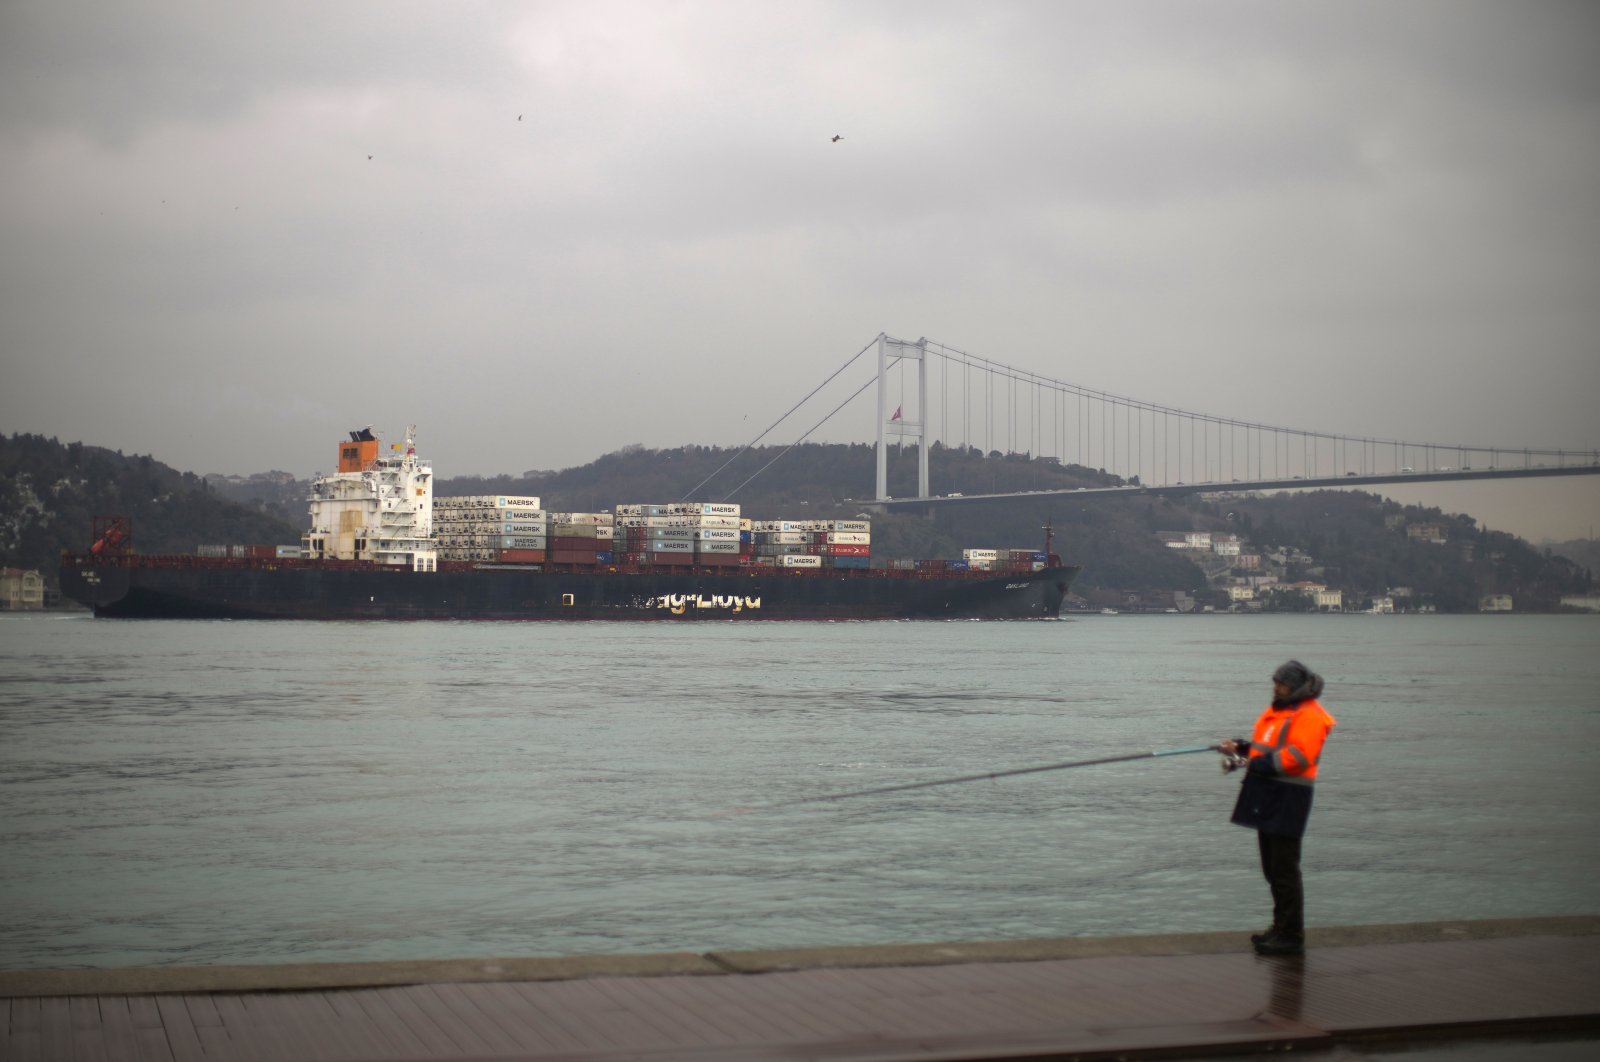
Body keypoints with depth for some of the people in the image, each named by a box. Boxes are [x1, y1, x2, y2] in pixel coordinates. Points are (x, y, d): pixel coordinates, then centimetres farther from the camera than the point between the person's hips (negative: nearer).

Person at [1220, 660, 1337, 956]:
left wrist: (1259, 764, -24)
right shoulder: (1278, 710, 18)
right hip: (1268, 797, 10)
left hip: (1288, 798, -10)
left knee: (1284, 868, -9)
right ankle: (1282, 927, 25)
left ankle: (1292, 936, -6)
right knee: (1272, 867, 15)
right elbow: (1265, 747, 24)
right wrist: (1240, 747, 6)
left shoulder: (1309, 716, -13)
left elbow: (1297, 757, -24)